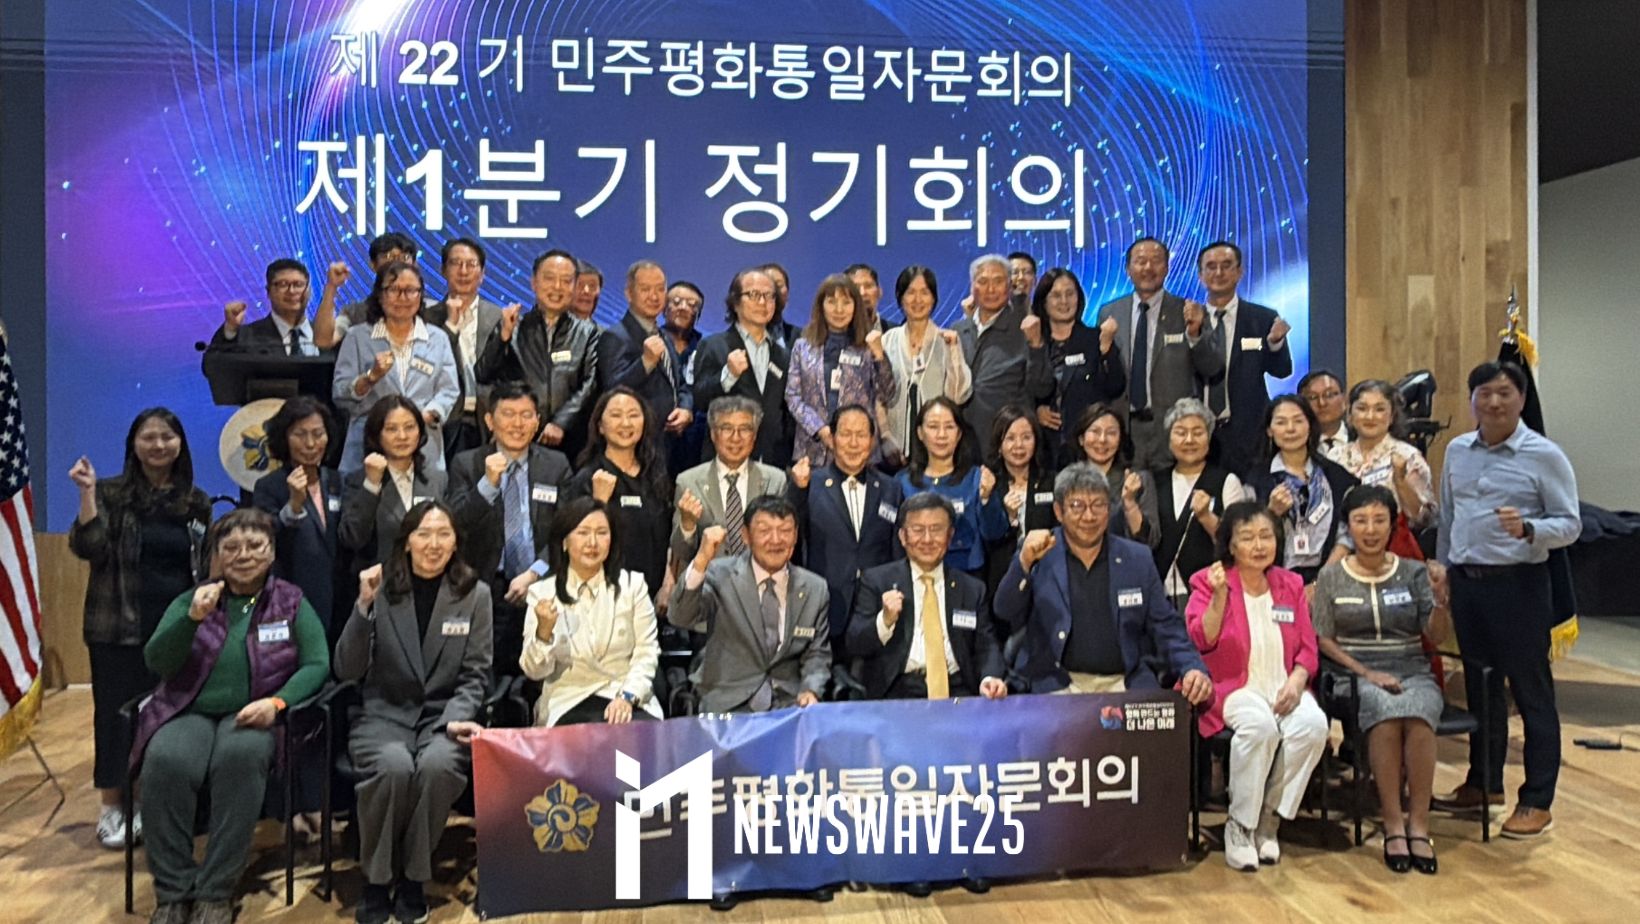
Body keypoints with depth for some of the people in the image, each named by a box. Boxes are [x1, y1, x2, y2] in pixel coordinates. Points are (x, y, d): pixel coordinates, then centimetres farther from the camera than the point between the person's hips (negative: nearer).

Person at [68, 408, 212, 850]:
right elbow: (87, 548, -13)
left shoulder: (197, 502, 7)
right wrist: (87, 494, -22)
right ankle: (112, 807, 16)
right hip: (121, 627, -2)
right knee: (117, 712, 3)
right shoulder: (112, 493, -1)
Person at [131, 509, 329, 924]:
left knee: (241, 756, -36)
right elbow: (156, 663, 3)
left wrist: (276, 702, -17)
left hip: (252, 716, -1)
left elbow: (317, 665, 1)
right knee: (166, 761, -32)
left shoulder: (291, 601, 10)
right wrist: (192, 619, -15)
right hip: (190, 713, 2)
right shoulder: (191, 599, 15)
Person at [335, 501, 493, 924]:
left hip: (443, 715, 0)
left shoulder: (476, 593, 4)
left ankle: (413, 879, -11)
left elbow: (475, 675, 4)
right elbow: (346, 671, -2)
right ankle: (377, 881, -9)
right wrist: (363, 605, -13)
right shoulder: (381, 589, 2)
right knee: (394, 767, -33)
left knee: (437, 764, -33)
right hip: (383, 715, 0)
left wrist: (457, 718, -15)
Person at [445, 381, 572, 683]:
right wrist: (488, 483, -19)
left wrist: (534, 573, -11)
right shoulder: (466, 464, 5)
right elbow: (456, 525, -5)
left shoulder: (557, 465, 7)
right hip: (488, 589, -1)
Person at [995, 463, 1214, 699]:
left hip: (1127, 682, 2)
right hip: (1058, 685, -2)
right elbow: (1006, 616, -4)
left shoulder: (1138, 558, 8)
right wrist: (1024, 562, -18)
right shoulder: (1039, 554, 3)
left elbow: (1166, 626, 8)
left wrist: (1194, 669, -9)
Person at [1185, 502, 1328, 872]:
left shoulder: (1291, 585, 14)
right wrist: (1220, 595, -20)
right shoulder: (1208, 582, 2)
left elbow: (1307, 648, 11)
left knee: (1313, 724, -29)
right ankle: (1239, 826, -17)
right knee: (1260, 725, -36)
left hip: (1284, 686, 4)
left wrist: (1296, 682, -9)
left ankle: (1269, 821, -11)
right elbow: (1202, 643, -9)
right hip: (1234, 686, -4)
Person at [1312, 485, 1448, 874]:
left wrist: (1440, 595, -15)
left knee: (1417, 715, -34)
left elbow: (1436, 636, 2)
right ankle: (1393, 823, -29)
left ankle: (1418, 823, -26)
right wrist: (1367, 673, -10)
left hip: (1414, 672, 1)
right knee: (1385, 712, -35)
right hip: (1357, 675, -1)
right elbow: (1323, 639, 3)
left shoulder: (1414, 573, 11)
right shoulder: (1331, 576, 8)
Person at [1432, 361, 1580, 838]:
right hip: (1466, 583, 5)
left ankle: (1537, 801, 13)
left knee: (1531, 691, 2)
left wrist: (1528, 529, -26)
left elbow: (1570, 524, -8)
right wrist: (1443, 570, 14)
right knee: (1480, 687, 16)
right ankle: (1484, 782, 30)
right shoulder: (1457, 450, 8)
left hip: (1518, 584, -5)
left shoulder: (1544, 456, -7)